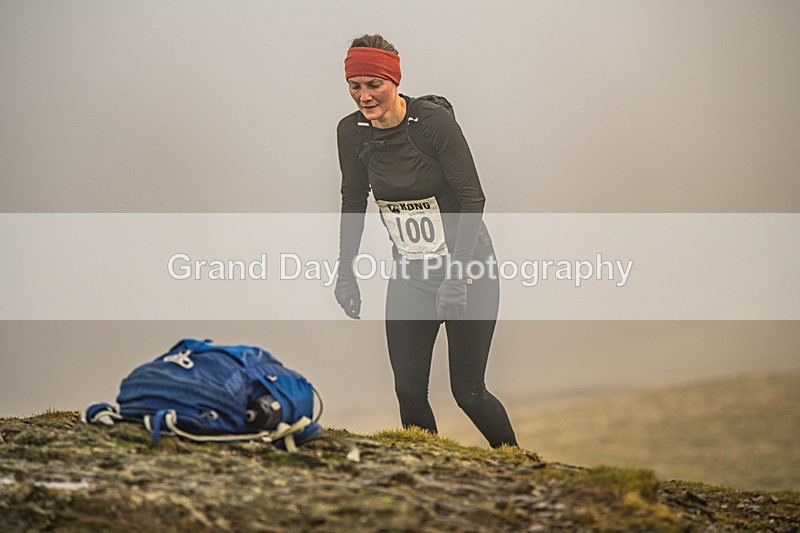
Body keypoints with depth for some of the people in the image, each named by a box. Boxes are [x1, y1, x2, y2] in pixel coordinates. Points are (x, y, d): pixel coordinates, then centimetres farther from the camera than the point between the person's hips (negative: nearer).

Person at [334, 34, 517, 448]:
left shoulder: (433, 121, -18)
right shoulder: (352, 132, -3)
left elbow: (472, 197, -17)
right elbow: (354, 201, 11)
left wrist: (456, 273, -23)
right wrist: (346, 270, 8)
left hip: (467, 267, -5)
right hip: (410, 274, 5)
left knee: (468, 391, -3)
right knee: (409, 391, -3)